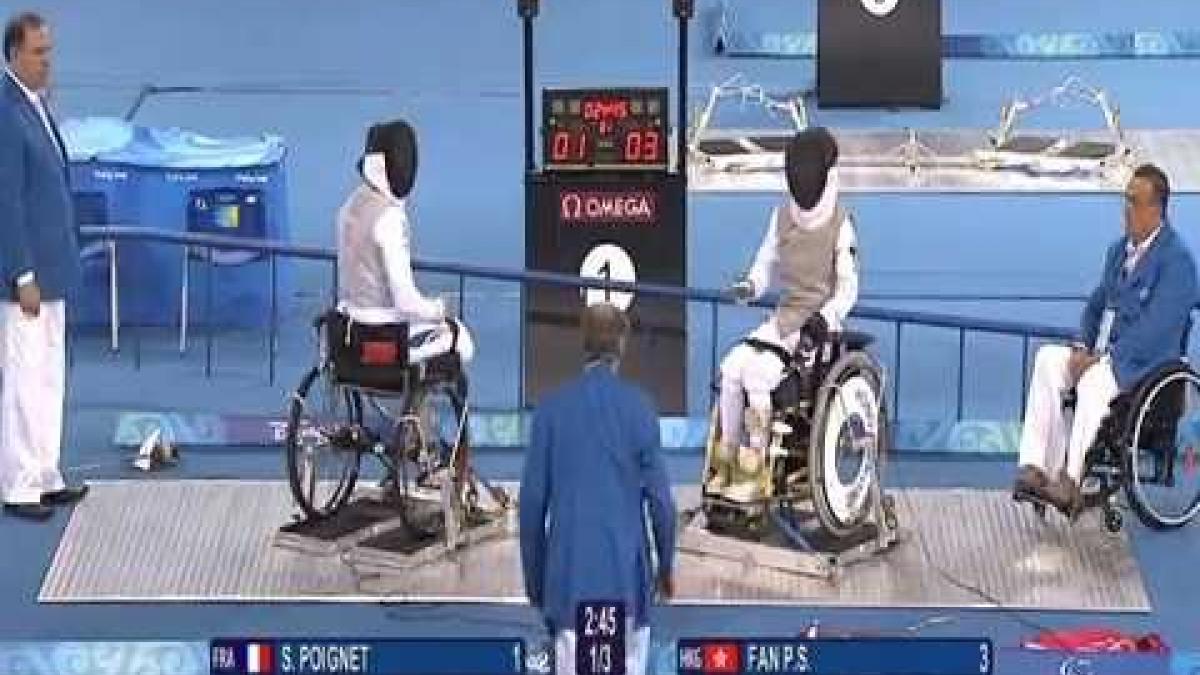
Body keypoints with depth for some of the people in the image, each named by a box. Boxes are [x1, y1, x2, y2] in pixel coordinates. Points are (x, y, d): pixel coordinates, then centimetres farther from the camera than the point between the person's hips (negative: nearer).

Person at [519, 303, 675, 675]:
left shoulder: (551, 407, 0)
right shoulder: (638, 406, -4)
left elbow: (533, 498, 1)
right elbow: (658, 495, -3)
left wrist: (534, 575, 11)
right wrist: (666, 564, 10)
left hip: (569, 570, 1)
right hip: (625, 571, -1)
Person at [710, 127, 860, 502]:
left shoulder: (840, 225, -10)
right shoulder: (782, 217, 8)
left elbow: (847, 288, -9)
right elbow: (766, 266, 13)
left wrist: (825, 318, -27)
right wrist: (750, 287, -9)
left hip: (820, 322, -6)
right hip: (785, 315, 6)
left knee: (758, 372, -27)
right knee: (732, 366, -19)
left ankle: (754, 469, -18)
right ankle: (726, 463, -9)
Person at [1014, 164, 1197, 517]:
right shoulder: (1119, 250, 17)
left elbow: (1156, 328, -19)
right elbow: (1097, 305, 22)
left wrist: (1104, 358, -21)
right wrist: (1082, 348, 2)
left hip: (1143, 362, -8)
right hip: (1101, 353, 8)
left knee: (1094, 380, -38)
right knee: (1047, 359, -19)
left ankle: (1071, 481, -38)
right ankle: (1035, 469, -29)